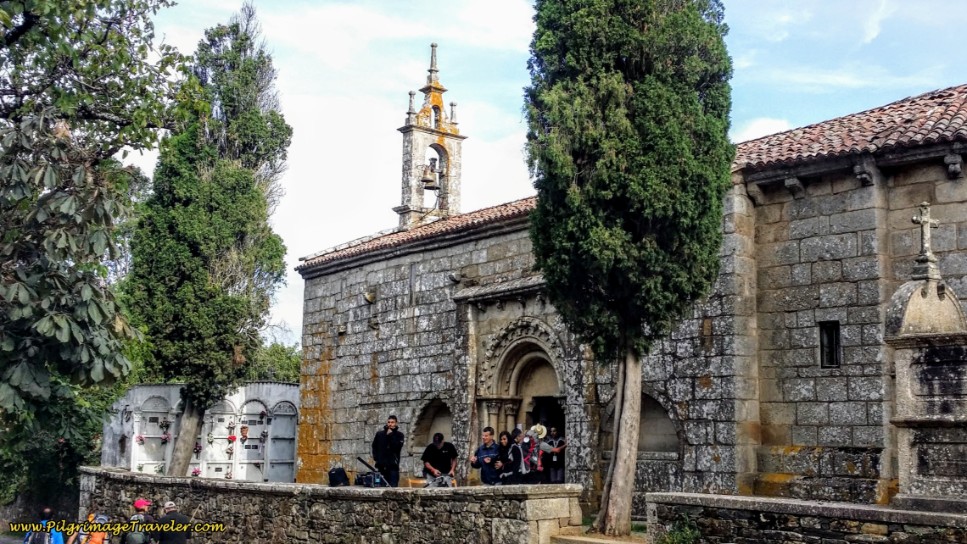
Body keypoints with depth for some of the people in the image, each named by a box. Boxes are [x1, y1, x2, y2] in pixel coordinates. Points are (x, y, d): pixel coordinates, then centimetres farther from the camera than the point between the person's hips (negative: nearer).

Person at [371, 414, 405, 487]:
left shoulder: (399, 435, 6)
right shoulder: (379, 434, 13)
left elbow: (398, 446, -9)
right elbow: (374, 446, 17)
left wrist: (391, 435, -7)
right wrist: (376, 457, 3)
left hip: (393, 465, -2)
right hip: (381, 465, 2)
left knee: (393, 486, -10)